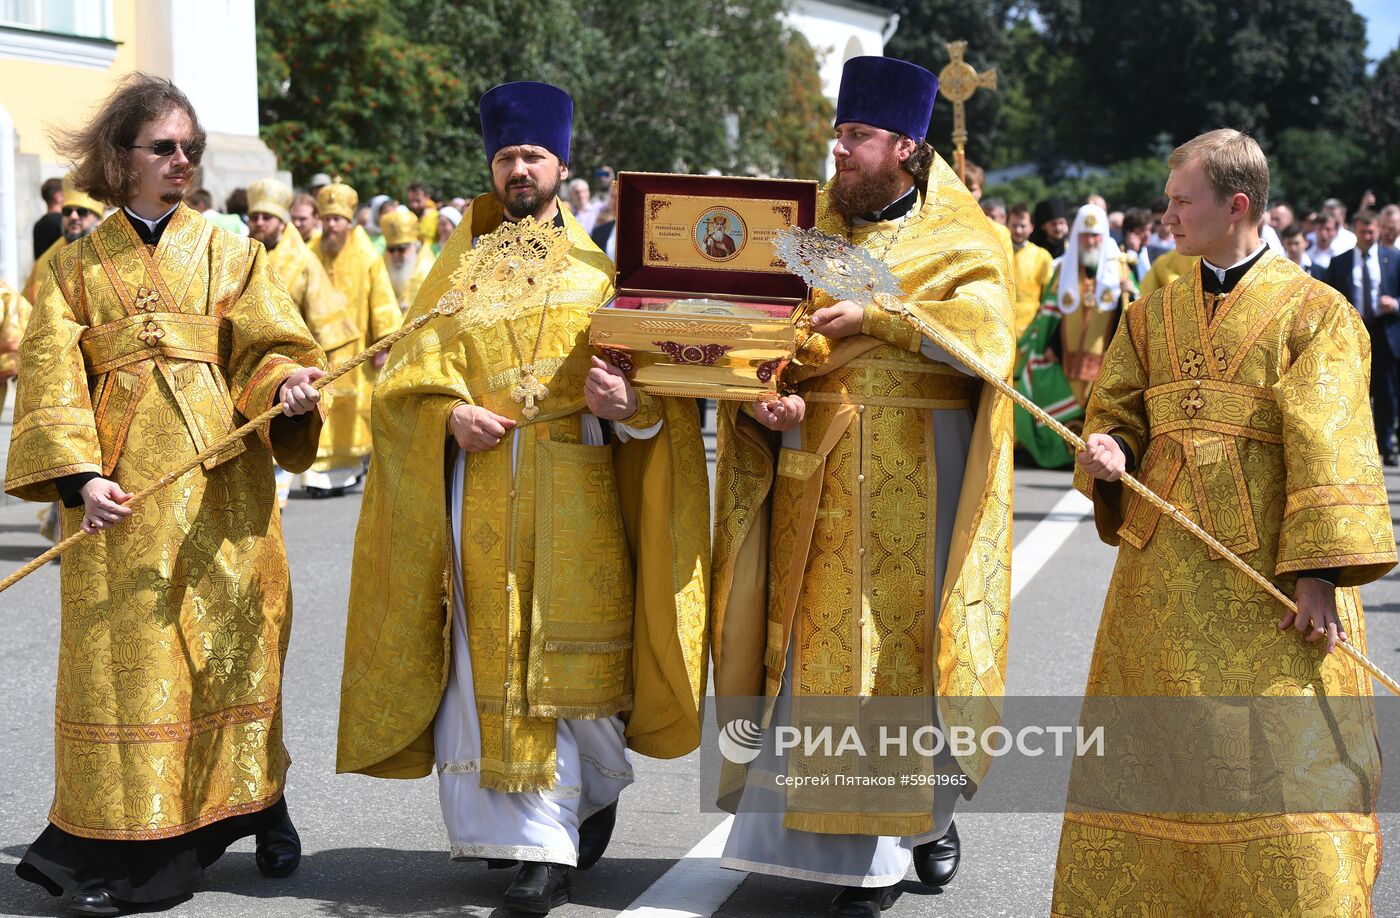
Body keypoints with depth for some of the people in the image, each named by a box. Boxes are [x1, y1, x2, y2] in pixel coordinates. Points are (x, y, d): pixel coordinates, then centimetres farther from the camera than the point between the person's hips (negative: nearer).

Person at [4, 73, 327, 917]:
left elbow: (267, 346, 3)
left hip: (219, 481, 1)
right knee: (125, 653, -3)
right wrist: (78, 474, -12)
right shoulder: (77, 266, 11)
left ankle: (256, 804, 14)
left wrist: (288, 388, -21)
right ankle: (122, 849, 1)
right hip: (121, 486, 0)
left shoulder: (229, 254, 13)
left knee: (230, 639, 0)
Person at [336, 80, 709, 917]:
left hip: (572, 495, -1)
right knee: (489, 655, -2)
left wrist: (632, 402, -19)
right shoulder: (459, 270, 15)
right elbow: (408, 374, 8)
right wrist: (449, 415, -12)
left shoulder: (600, 271, 10)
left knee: (566, 653, -4)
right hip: (478, 490, 2)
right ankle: (542, 847, 5)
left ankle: (596, 789, 21)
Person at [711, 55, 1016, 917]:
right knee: (829, 646, 0)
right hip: (824, 472, 3)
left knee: (915, 640, 2)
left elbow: (988, 336, -16)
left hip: (924, 473, -2)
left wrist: (877, 315, -21)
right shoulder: (811, 230, 10)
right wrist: (765, 400, -16)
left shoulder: (961, 239, 1)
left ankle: (932, 809, 26)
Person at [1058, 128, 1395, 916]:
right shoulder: (1155, 314, 15)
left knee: (1281, 760, -5)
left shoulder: (1314, 312, -3)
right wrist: (1106, 453, -6)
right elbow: (1118, 413, 18)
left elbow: (1331, 448, -11)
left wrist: (1319, 570, -19)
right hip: (1162, 571, 5)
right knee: (1148, 753, 10)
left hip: (1266, 579, -5)